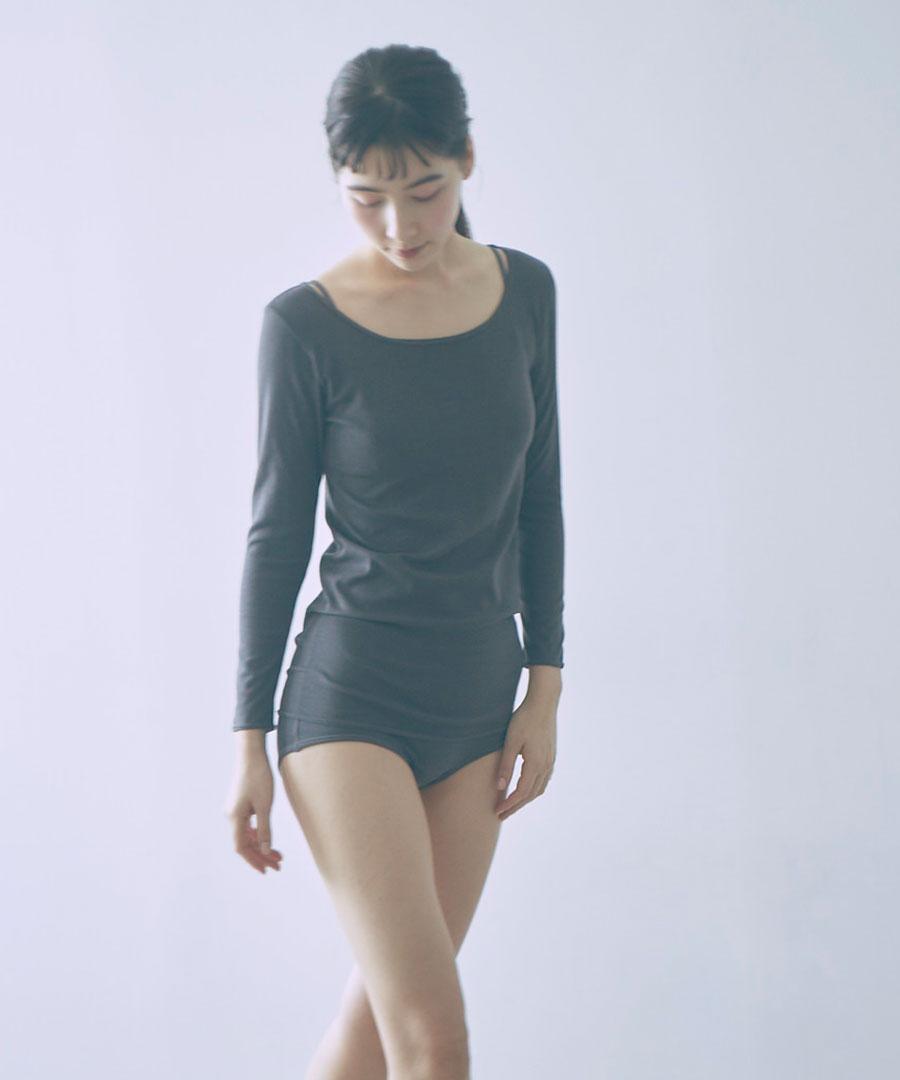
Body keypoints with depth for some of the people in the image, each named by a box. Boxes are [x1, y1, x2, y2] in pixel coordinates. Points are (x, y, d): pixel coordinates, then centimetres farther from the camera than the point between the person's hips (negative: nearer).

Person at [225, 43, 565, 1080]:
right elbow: (277, 533, -4)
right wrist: (249, 740, -3)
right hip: (353, 697, -5)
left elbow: (537, 499, 10)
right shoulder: (304, 325, -9)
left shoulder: (524, 291, 3)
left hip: (479, 697, 5)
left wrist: (546, 684, 7)